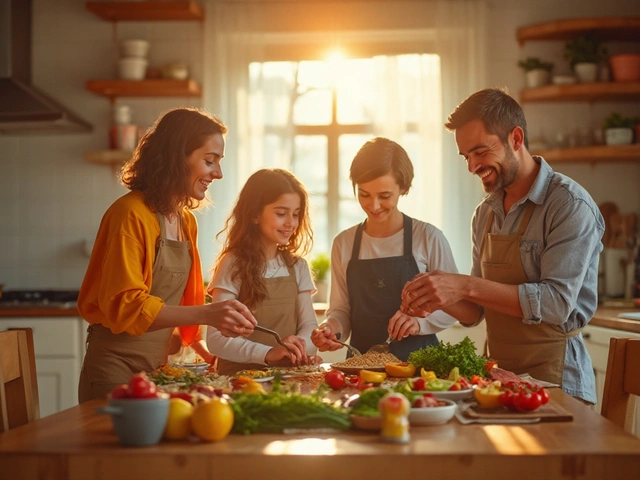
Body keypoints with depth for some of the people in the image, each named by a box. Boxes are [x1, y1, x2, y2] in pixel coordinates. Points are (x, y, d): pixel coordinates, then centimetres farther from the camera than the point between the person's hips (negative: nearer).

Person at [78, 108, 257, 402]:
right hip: (117, 368, -8)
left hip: (158, 366, 8)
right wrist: (205, 314, -32)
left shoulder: (187, 221, 11)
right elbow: (124, 305, -23)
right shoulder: (130, 214, -16)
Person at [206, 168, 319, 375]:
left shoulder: (297, 266, 14)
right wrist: (268, 353, -25)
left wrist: (300, 346, -13)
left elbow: (309, 325, 10)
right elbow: (216, 339, -11)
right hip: (240, 375, -4)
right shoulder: (233, 265, -3)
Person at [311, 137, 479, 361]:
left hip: (418, 360, -2)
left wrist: (420, 321, -15)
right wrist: (330, 327, -9)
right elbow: (341, 309, 11)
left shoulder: (429, 238, -1)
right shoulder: (344, 243, 8)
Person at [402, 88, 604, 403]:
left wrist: (465, 287, -22)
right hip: (497, 372, 6)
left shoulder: (570, 206, -10)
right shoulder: (486, 213, 11)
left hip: (553, 378, -6)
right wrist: (439, 297, -5)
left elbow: (557, 302, -19)